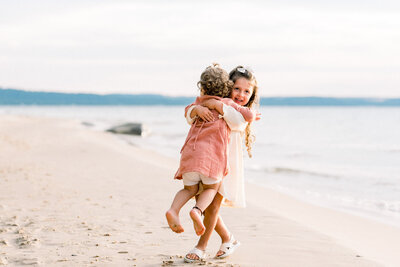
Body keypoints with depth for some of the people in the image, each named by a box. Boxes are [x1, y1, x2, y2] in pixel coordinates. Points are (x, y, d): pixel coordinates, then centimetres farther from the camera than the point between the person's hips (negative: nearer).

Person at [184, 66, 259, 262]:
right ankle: (228, 239, 24)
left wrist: (217, 105, -29)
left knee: (212, 205, -9)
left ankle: (201, 246, 7)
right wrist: (197, 109, -24)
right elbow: (189, 114, -1)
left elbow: (237, 122, -26)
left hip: (226, 164, -4)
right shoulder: (214, 108, 7)